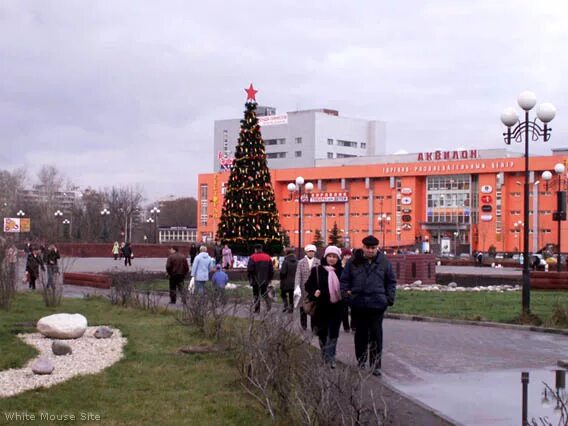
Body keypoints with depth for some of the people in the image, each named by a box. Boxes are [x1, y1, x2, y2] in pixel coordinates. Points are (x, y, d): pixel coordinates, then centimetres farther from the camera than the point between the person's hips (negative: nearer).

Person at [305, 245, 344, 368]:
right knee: (323, 333, 9)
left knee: (333, 334, -1)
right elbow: (308, 285, 3)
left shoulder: (342, 271, 2)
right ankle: (325, 358, 23)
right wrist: (314, 292, -16)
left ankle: (330, 358, 2)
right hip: (322, 307, 0)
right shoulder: (317, 270, -1)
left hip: (337, 307, 0)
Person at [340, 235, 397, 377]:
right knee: (360, 334, 10)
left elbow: (391, 281, 9)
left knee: (376, 334, -1)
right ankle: (361, 362, 22)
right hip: (358, 304, 1)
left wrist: (390, 298, 1)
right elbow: (345, 280, 9)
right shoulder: (353, 262, 3)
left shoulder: (384, 262, 3)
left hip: (377, 304, -1)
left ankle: (375, 365, 5)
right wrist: (346, 295, -3)